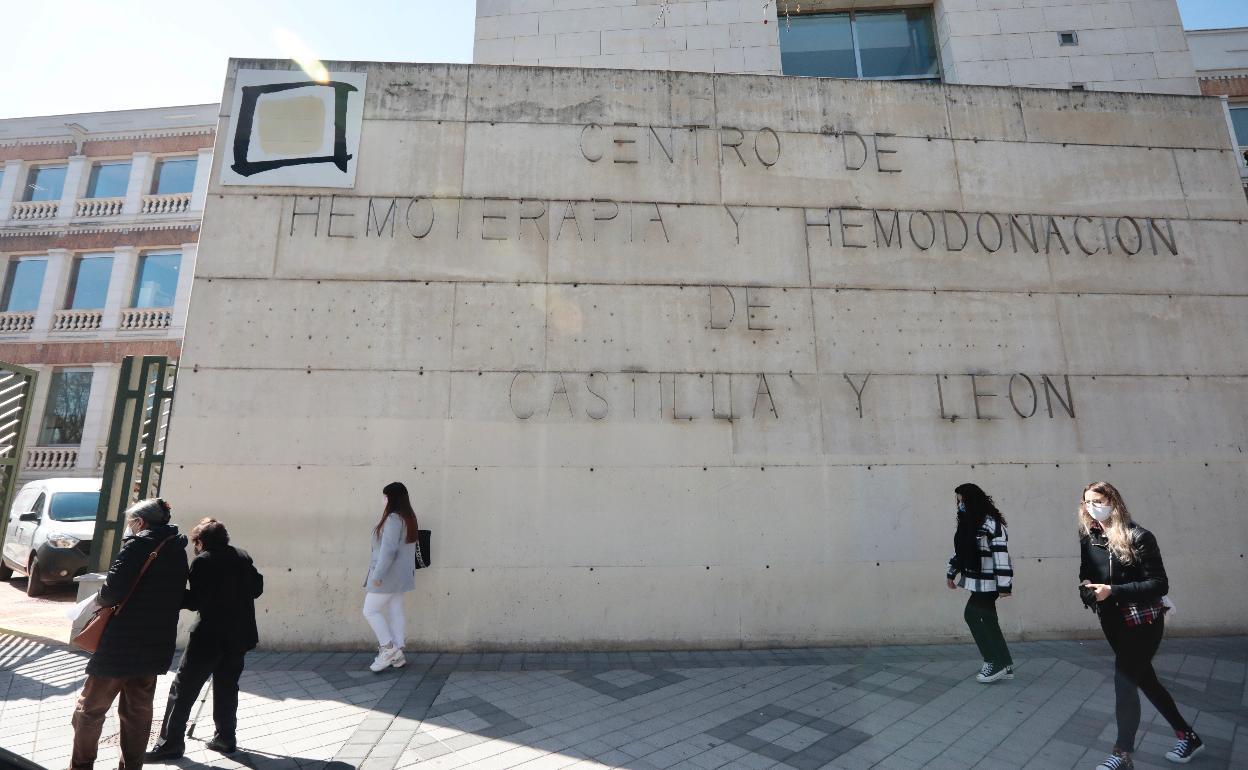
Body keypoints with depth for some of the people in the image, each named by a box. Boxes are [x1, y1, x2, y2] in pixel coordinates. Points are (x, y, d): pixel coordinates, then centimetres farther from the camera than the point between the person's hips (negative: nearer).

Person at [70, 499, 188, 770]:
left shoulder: (138, 544, -13)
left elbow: (113, 591, -21)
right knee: (138, 711, 16)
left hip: (122, 644, -6)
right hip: (156, 646, 7)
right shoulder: (177, 550, 8)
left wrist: (101, 599, 0)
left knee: (90, 707, 13)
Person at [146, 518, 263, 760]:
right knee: (227, 687, 17)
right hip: (239, 634, 6)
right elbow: (257, 588, 12)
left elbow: (195, 601, -15)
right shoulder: (242, 556, 6)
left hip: (210, 636, -6)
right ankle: (225, 738, 24)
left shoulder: (203, 561, -11)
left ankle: (171, 742, 12)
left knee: (183, 688, 8)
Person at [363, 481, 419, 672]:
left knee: (370, 610, 3)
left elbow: (388, 550, -25)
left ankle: (388, 648, 5)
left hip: (388, 575, -9)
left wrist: (377, 575, -20)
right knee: (395, 612, 11)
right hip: (401, 576, 9)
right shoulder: (409, 518, 9)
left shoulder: (393, 518, -20)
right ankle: (397, 655, 15)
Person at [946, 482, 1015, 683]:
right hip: (978, 581, 8)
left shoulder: (991, 523, -17)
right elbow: (960, 549, 18)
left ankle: (995, 663, 6)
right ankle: (1004, 665, 20)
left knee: (972, 614, -7)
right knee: (987, 620, 10)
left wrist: (1004, 584, -22)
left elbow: (1002, 555, -21)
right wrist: (951, 573, 21)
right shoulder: (968, 523, 10)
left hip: (987, 582, -8)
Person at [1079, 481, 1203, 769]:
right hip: (1113, 623, 6)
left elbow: (1159, 584, -16)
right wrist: (1086, 585, -10)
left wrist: (1113, 591, -24)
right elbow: (1086, 573, 12)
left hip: (1143, 622, -6)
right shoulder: (1088, 537, 0)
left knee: (1124, 682, -7)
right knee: (1144, 679, 17)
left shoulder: (1138, 537, -16)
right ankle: (1188, 736, 39)